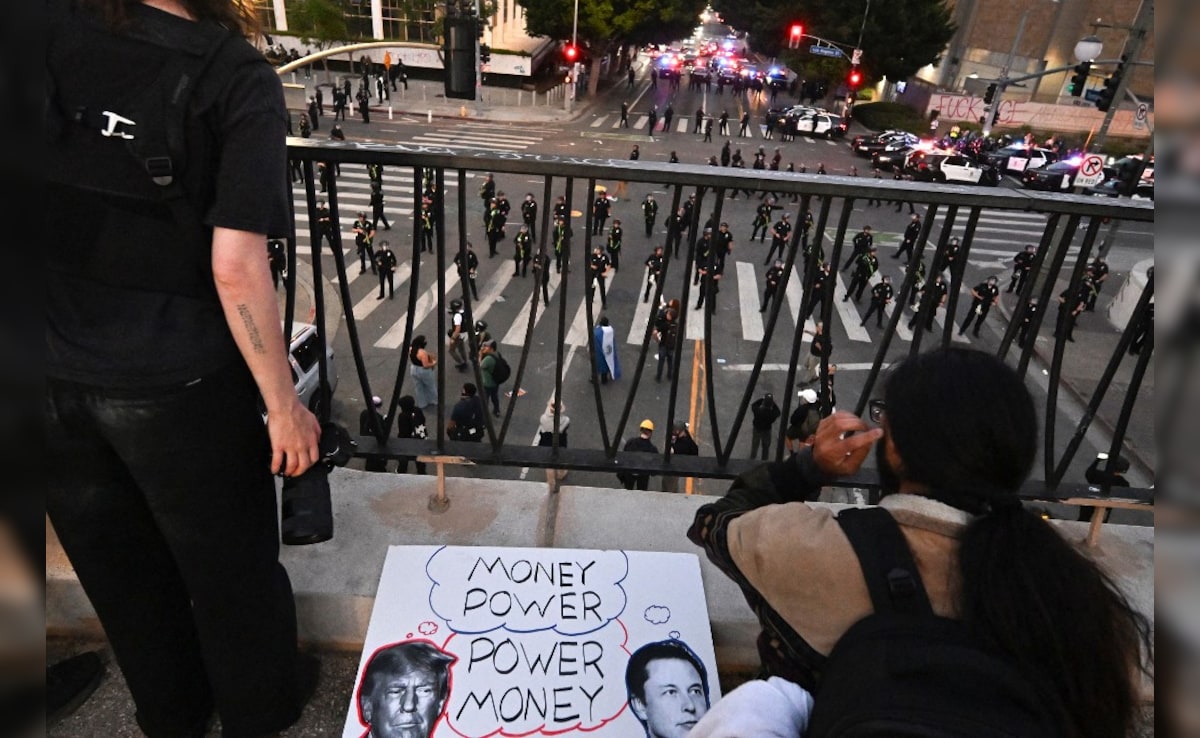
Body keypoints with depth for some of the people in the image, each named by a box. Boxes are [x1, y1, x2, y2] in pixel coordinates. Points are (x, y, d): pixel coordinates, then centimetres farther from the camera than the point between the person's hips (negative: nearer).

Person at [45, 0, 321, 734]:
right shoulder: (240, 78, -14)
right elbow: (236, 267, -21)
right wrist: (285, 408, -13)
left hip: (54, 372, 5)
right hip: (176, 384, -5)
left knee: (120, 566, 24)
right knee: (230, 564, 18)